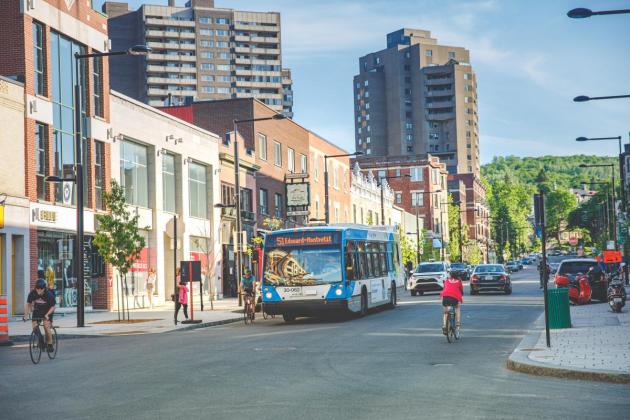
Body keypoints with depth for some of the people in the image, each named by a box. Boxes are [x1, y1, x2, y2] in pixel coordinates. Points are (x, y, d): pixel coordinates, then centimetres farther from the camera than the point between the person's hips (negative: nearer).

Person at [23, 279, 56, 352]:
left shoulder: (49, 295, -27)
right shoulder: (32, 293, -21)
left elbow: (52, 307, -21)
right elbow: (28, 304, -12)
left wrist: (47, 315, -36)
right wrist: (26, 315, -23)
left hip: (47, 311, -3)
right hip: (37, 310, 3)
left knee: (46, 326, -21)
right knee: (34, 326, -11)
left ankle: (50, 344, -9)